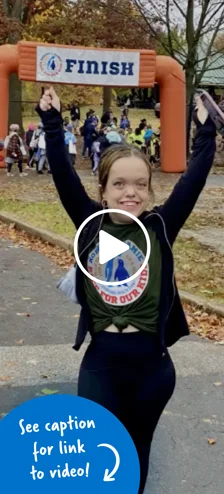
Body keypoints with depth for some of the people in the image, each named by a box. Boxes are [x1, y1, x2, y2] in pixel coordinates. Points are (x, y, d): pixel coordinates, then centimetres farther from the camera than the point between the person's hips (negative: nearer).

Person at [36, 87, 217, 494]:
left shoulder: (160, 228, -3)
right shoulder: (91, 226, -3)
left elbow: (193, 179, -6)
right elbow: (63, 174, -7)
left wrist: (205, 130, -7)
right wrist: (52, 121, -10)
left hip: (152, 362, 1)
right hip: (101, 360, 0)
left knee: (136, 453, 19)